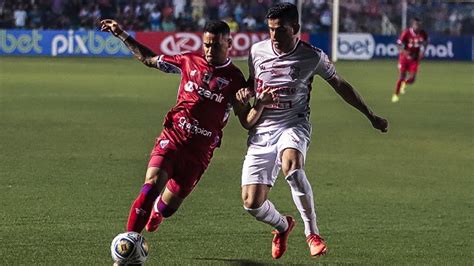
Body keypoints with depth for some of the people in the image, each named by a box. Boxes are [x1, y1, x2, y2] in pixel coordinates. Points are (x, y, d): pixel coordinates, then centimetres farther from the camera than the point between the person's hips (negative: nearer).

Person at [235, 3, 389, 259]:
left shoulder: (312, 57, -7)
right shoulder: (257, 51, 0)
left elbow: (340, 85, 8)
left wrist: (371, 116, 13)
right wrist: (246, 93, -5)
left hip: (292, 125, -3)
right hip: (261, 131, 3)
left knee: (292, 165, -39)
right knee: (252, 203, -6)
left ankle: (312, 232, -23)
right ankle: (282, 225, 31)